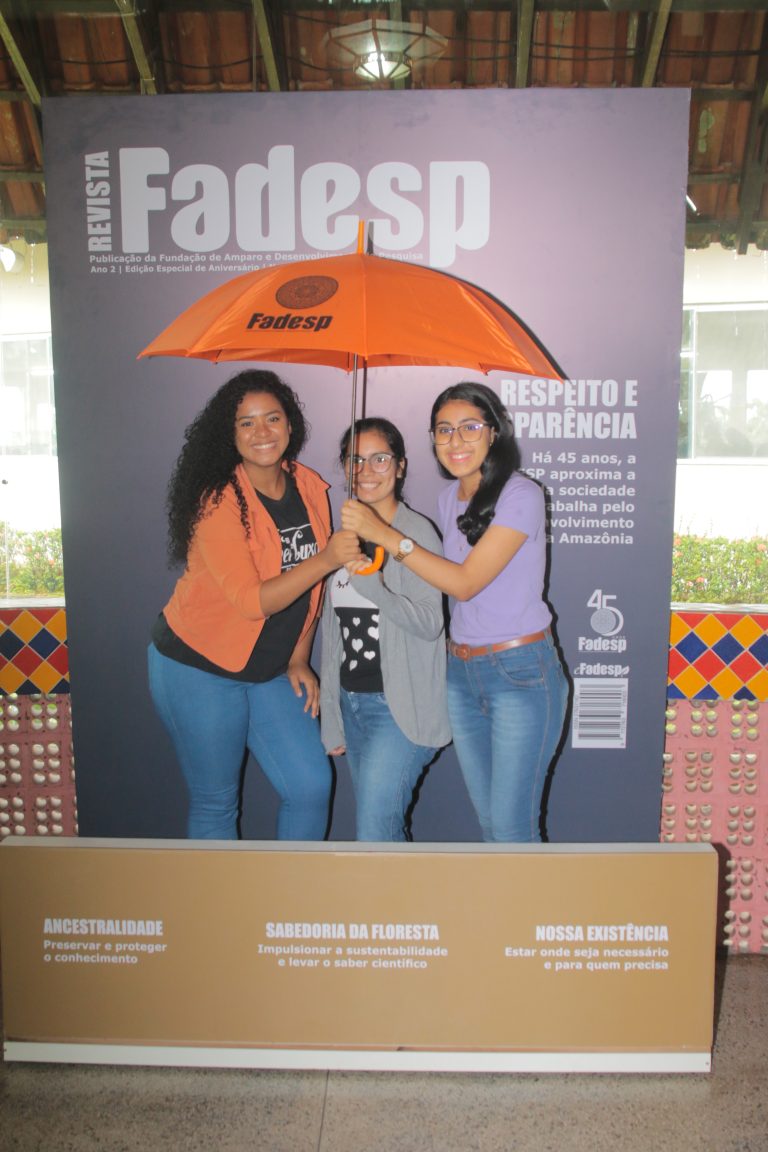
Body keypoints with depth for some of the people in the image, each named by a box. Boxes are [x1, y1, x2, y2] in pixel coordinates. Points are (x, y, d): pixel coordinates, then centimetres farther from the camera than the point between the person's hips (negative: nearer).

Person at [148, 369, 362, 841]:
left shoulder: (310, 487, -1)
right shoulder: (218, 501, -19)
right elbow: (252, 602, -26)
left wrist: (298, 660, 9)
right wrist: (326, 559, -34)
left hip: (270, 671, 5)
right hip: (200, 668, -5)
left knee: (312, 787, 4)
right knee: (216, 804, 8)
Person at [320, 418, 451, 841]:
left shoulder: (417, 532, -9)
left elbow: (430, 623, -17)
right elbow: (332, 633, 12)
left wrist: (372, 587, -33)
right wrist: (331, 721, 14)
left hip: (400, 704, -6)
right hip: (353, 701, 6)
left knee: (374, 833, -9)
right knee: (385, 823, 15)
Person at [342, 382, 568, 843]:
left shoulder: (521, 495, -14)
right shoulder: (449, 497, 9)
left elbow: (466, 581, -20)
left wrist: (385, 534, -21)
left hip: (522, 672, -7)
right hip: (461, 671, 7)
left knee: (513, 826, -1)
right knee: (489, 819, 15)